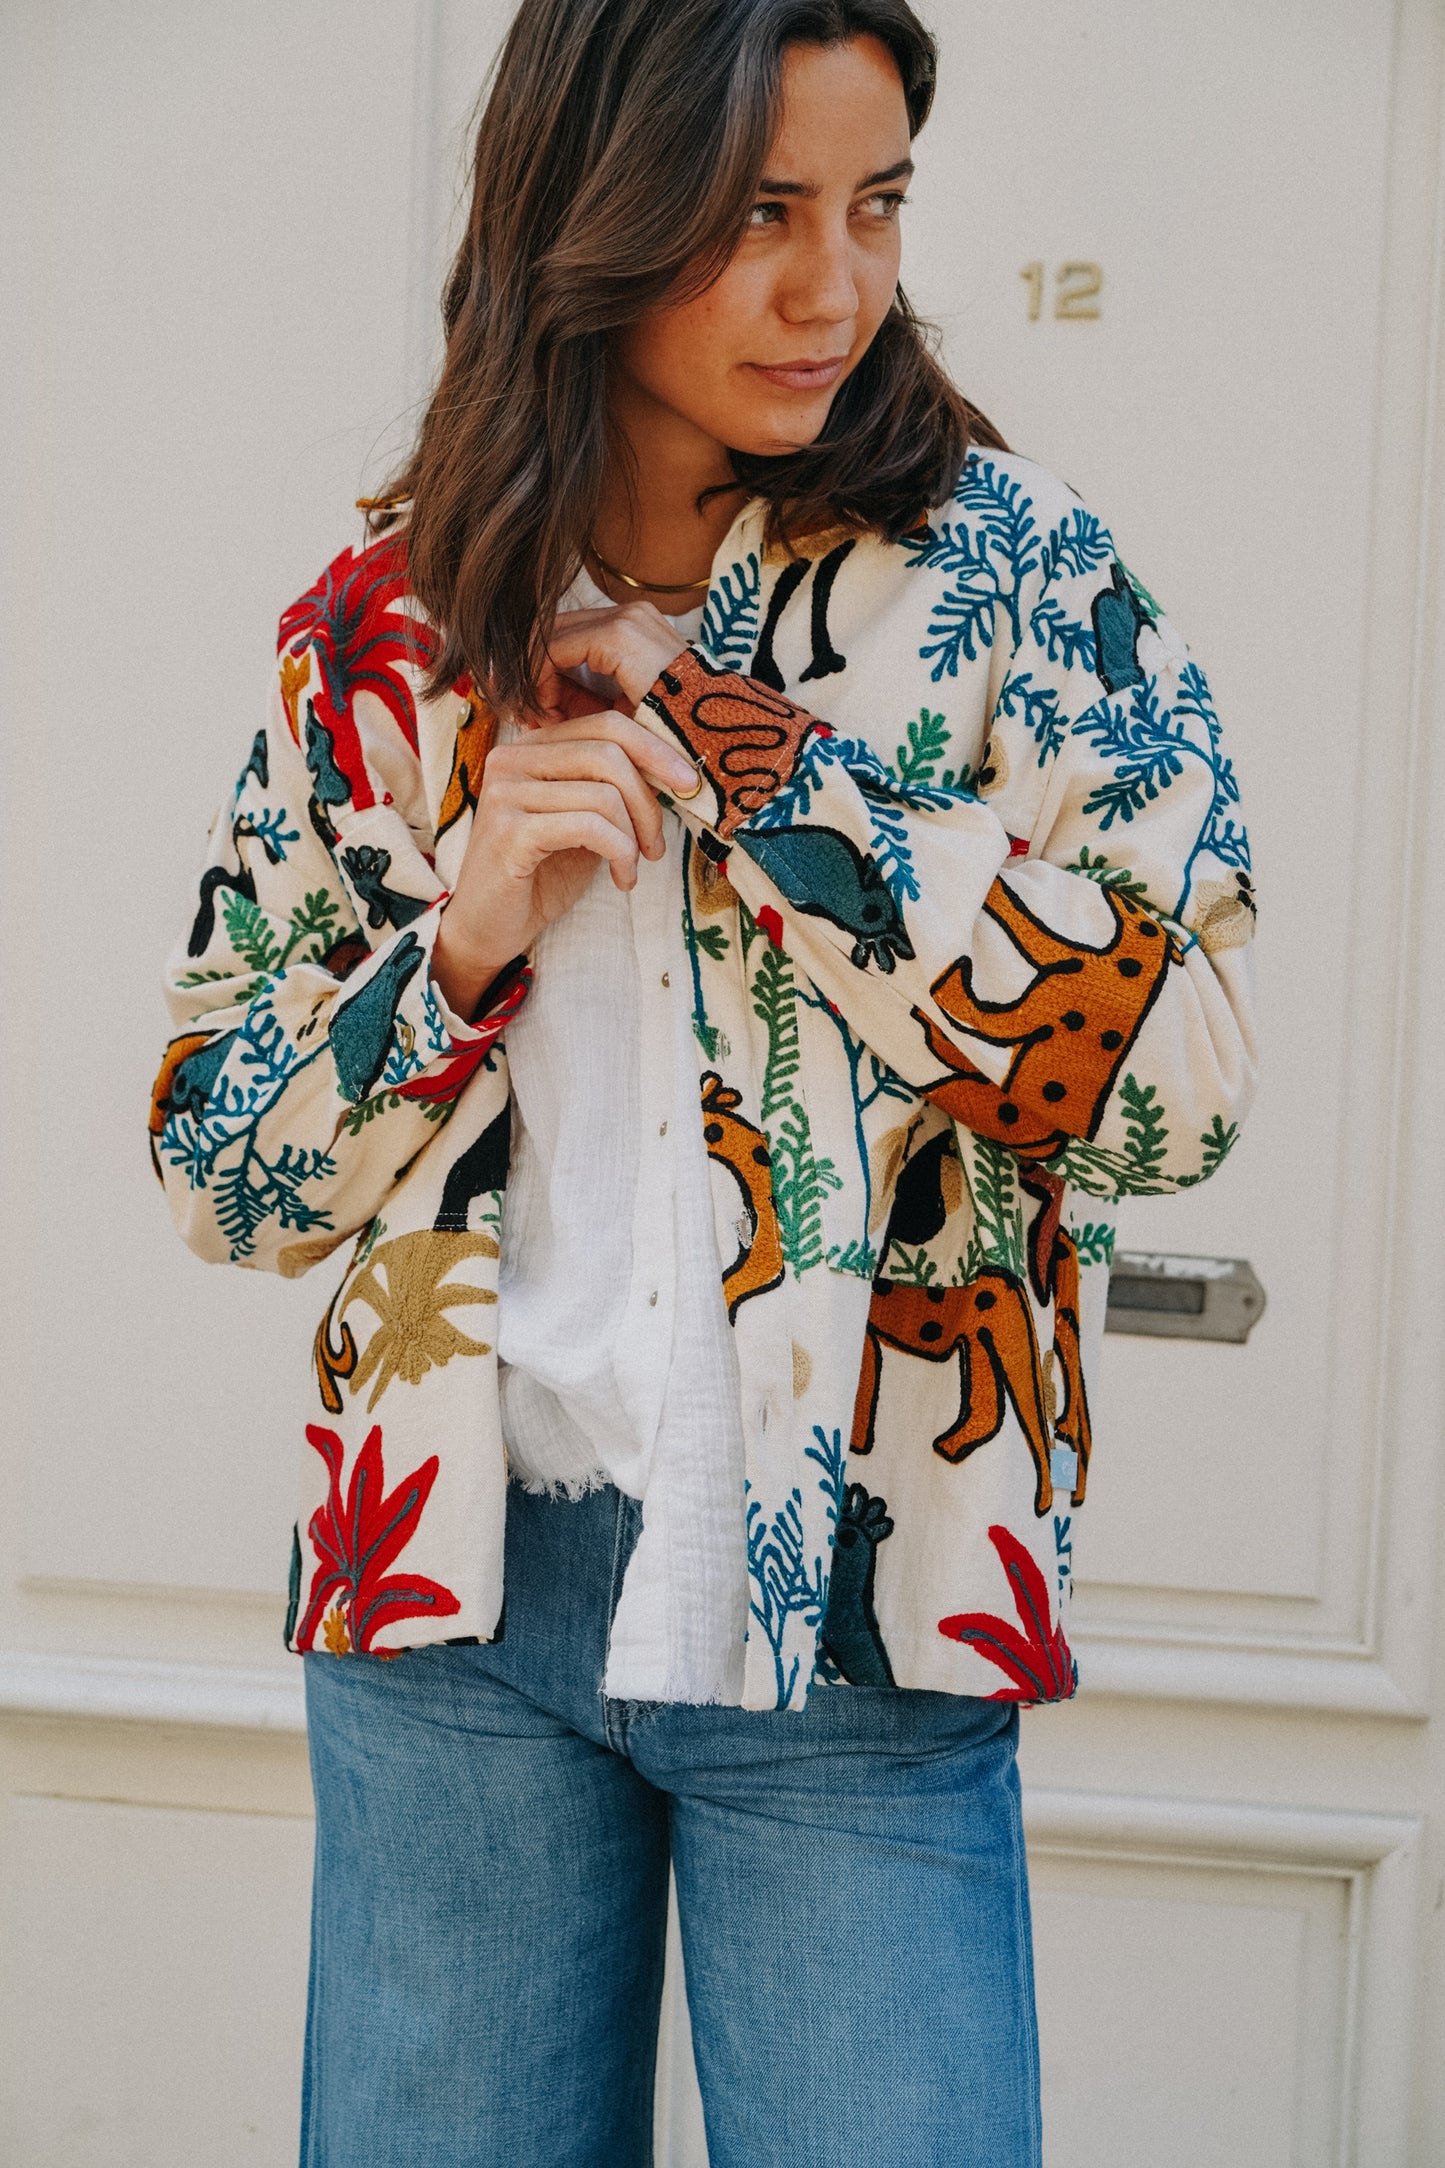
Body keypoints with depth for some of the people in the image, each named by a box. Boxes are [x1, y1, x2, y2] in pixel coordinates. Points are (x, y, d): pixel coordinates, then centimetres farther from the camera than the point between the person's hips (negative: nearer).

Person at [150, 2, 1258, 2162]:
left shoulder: (1012, 570, -3)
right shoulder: (386, 625, 3)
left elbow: (1182, 1069, -15)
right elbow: (220, 1163, 5)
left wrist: (738, 760, -14)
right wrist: (467, 931, -14)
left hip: (856, 1616, -2)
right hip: (459, 1587, 2)